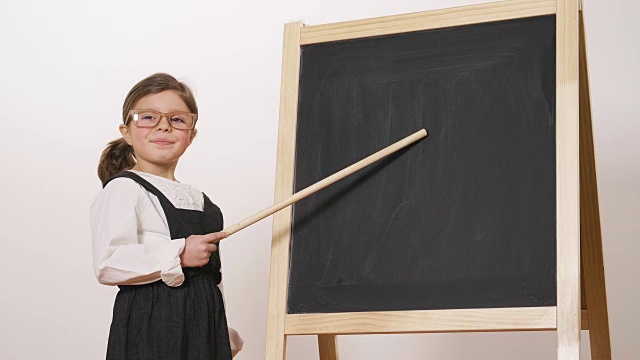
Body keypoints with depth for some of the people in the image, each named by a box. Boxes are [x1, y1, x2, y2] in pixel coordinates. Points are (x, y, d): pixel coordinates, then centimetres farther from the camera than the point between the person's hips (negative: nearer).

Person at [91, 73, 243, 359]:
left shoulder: (198, 199, 18)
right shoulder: (123, 188, -7)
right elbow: (107, 265, -20)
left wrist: (226, 336, 23)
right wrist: (178, 254, -18)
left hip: (205, 325, 7)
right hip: (150, 328, -7)